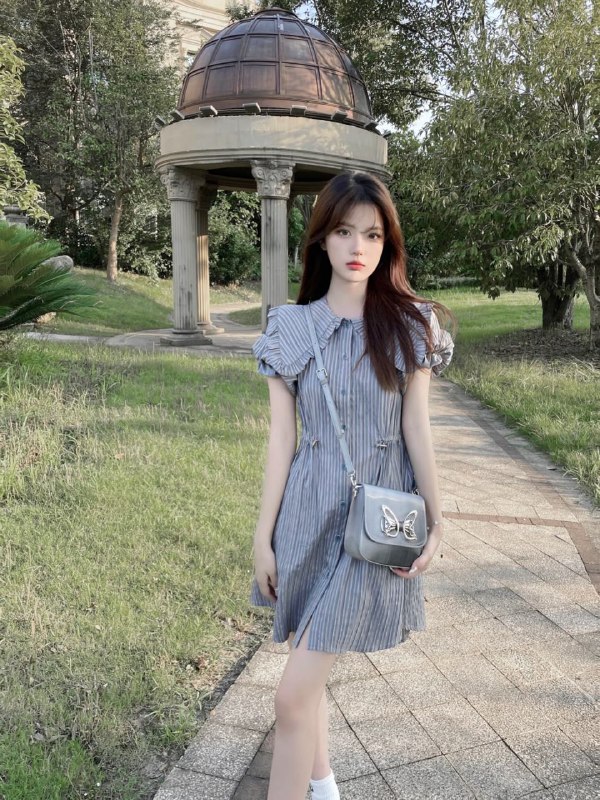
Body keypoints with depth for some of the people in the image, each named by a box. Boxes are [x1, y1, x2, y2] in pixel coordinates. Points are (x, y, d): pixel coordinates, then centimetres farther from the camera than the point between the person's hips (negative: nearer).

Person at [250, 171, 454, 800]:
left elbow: (416, 425, 1)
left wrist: (436, 518, 0)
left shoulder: (410, 324, -2)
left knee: (293, 695, -6)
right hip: (308, 510, 3)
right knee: (308, 668, 19)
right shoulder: (291, 327, 0)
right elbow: (281, 436, 0)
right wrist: (263, 534, 0)